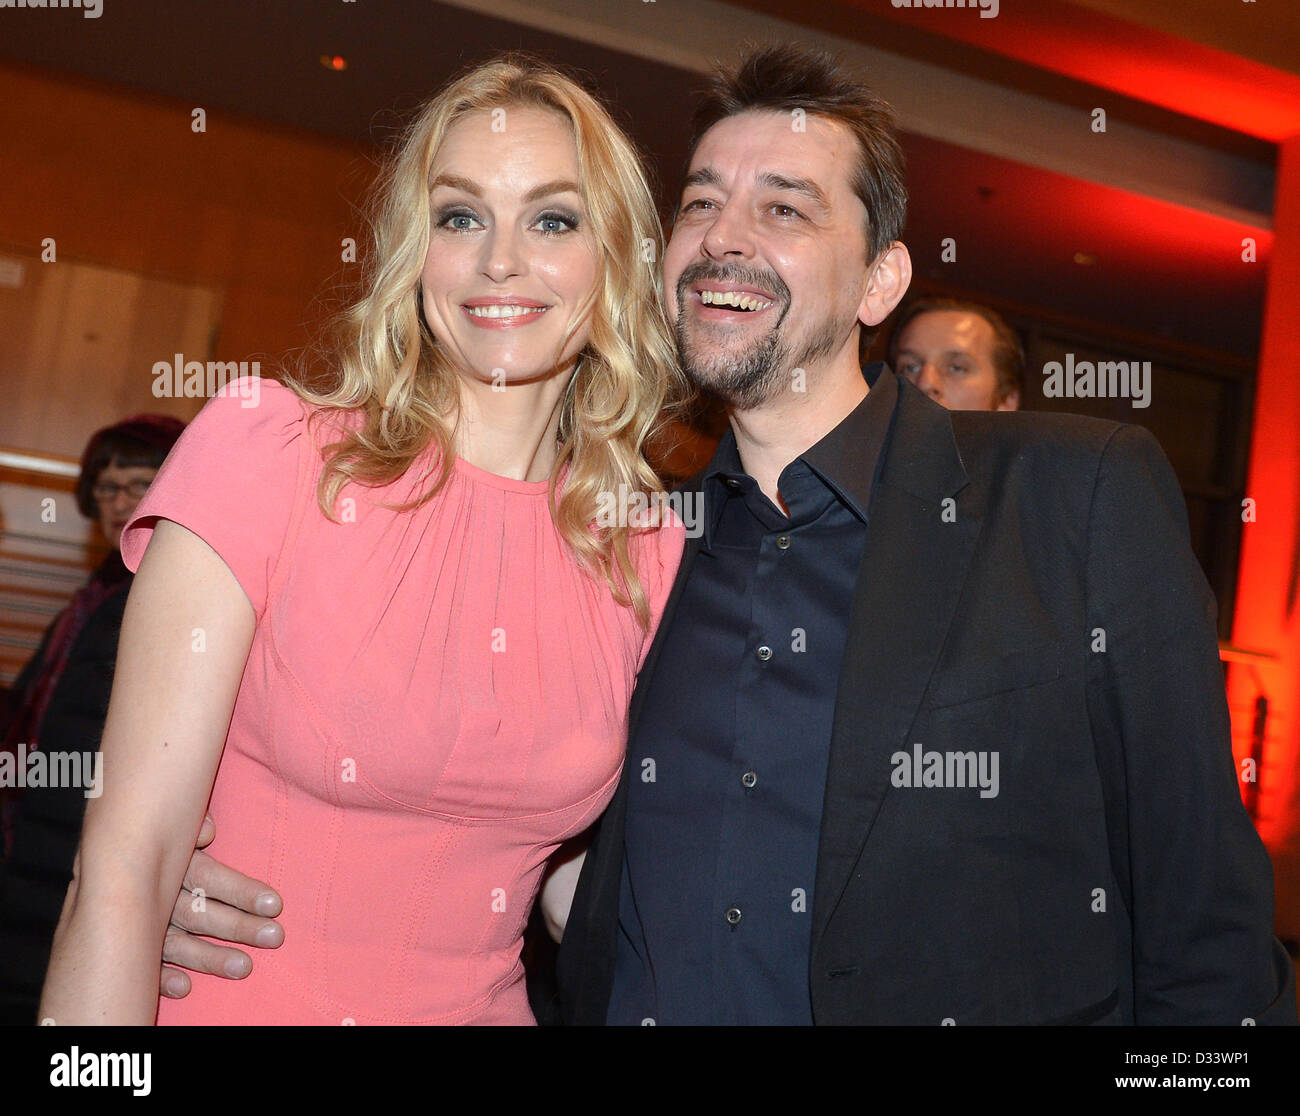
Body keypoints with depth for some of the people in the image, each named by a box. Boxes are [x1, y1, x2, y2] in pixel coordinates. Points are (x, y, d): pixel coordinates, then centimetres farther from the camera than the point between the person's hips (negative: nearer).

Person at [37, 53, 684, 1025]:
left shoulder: (651, 554, -5)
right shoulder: (261, 446, -15)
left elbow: (595, 869, 7)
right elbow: (125, 869, -18)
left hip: (482, 1005, 4)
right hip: (232, 1004, -3)